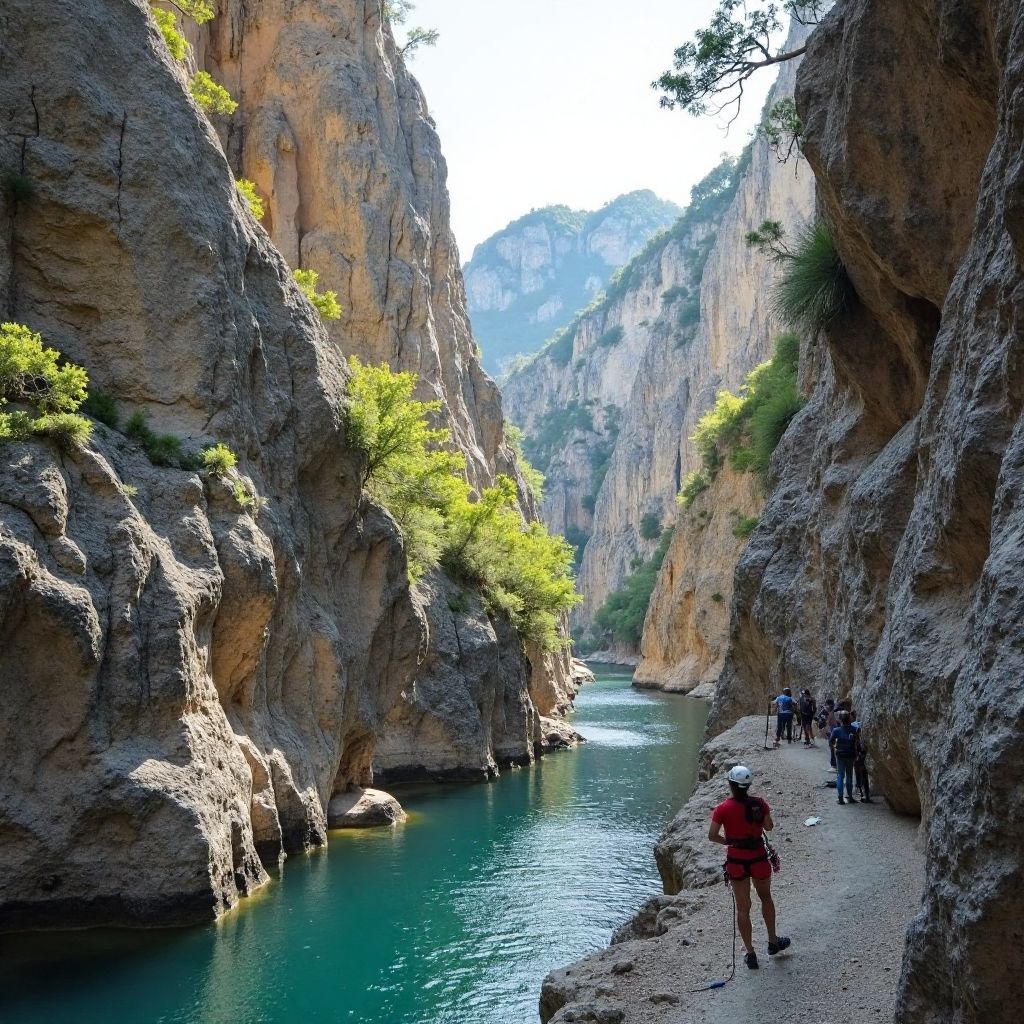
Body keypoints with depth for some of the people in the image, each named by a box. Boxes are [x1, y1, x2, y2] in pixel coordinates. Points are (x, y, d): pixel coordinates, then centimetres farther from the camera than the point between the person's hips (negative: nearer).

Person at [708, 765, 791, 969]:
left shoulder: (723, 809, -13)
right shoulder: (759, 804, -10)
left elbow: (712, 835, -15)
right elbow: (769, 827, 0)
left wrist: (728, 841, 2)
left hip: (736, 861, -1)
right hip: (758, 858, 1)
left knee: (742, 908, 10)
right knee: (765, 897, 27)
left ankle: (750, 954, 15)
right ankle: (773, 941, 37)